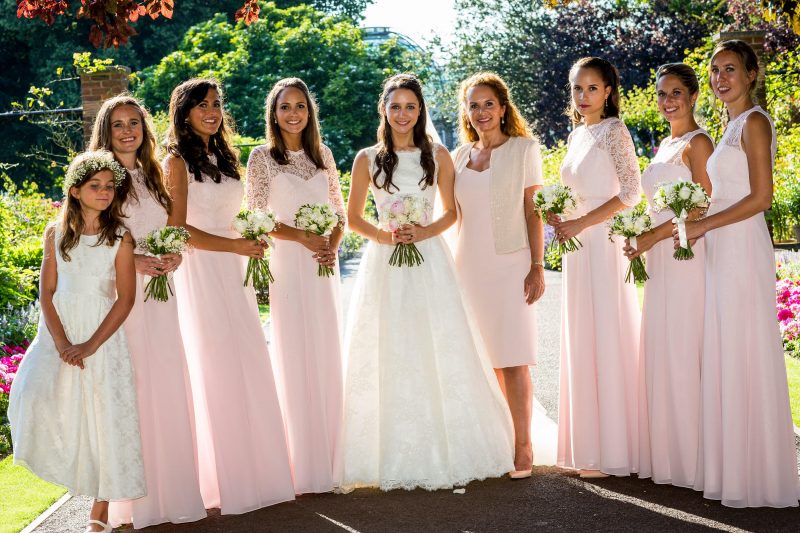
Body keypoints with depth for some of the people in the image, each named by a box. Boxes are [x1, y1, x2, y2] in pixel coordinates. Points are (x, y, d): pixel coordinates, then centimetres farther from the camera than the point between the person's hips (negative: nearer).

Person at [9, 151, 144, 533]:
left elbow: (125, 299, -7)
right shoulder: (56, 233, 3)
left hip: (102, 337, -2)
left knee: (103, 418, 0)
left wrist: (90, 346, -15)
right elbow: (47, 292, 1)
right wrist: (61, 343, -12)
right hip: (59, 334, 2)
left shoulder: (120, 239, -3)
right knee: (40, 399, -20)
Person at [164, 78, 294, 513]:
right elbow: (177, 228, -12)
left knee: (251, 369, 5)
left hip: (234, 272, 7)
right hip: (201, 275, -7)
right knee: (217, 373, -5)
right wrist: (235, 245, -15)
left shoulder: (224, 157, 16)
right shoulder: (178, 161, -6)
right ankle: (226, 481, 4)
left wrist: (252, 243, 7)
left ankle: (258, 470, 14)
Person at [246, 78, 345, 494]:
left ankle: (329, 458, 13)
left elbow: (339, 211, 13)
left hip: (323, 266, 4)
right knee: (294, 360, -4)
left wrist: (332, 245, -5)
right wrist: (303, 238, -14)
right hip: (285, 266, -4)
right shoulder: (262, 157, -1)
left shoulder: (323, 155, 11)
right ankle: (303, 467, 2)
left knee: (328, 359, 5)